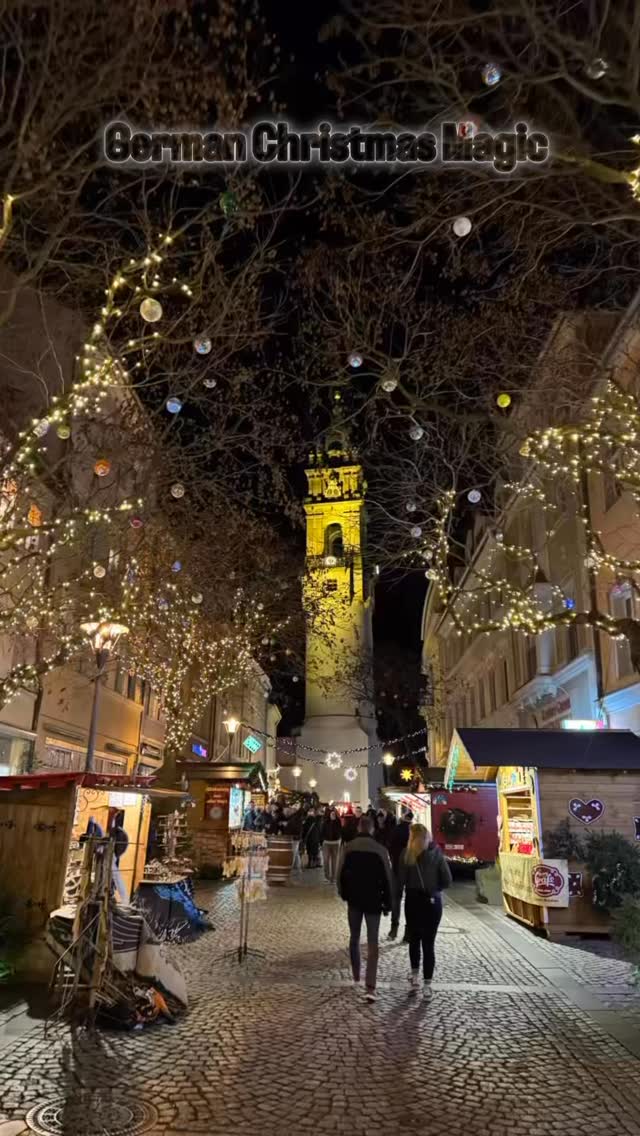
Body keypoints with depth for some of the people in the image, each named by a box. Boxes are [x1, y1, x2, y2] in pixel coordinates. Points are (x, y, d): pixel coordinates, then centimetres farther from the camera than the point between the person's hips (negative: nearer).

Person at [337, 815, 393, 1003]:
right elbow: (387, 878, -5)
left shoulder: (347, 847, -7)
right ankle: (370, 987, -7)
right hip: (373, 900, -2)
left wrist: (343, 894, 13)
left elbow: (340, 873, -3)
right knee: (372, 943, 1)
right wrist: (387, 902, 5)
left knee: (354, 938, 20)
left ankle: (356, 975, 33)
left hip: (354, 898, 2)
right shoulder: (380, 850, -11)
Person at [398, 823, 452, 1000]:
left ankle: (415, 976, 18)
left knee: (414, 940, 18)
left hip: (413, 901, -1)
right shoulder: (437, 854, -3)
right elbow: (447, 880, -4)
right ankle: (427, 985, 6)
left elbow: (401, 881, -9)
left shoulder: (407, 854, -7)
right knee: (429, 943, 7)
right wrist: (434, 889, 11)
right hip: (433, 902, 1)